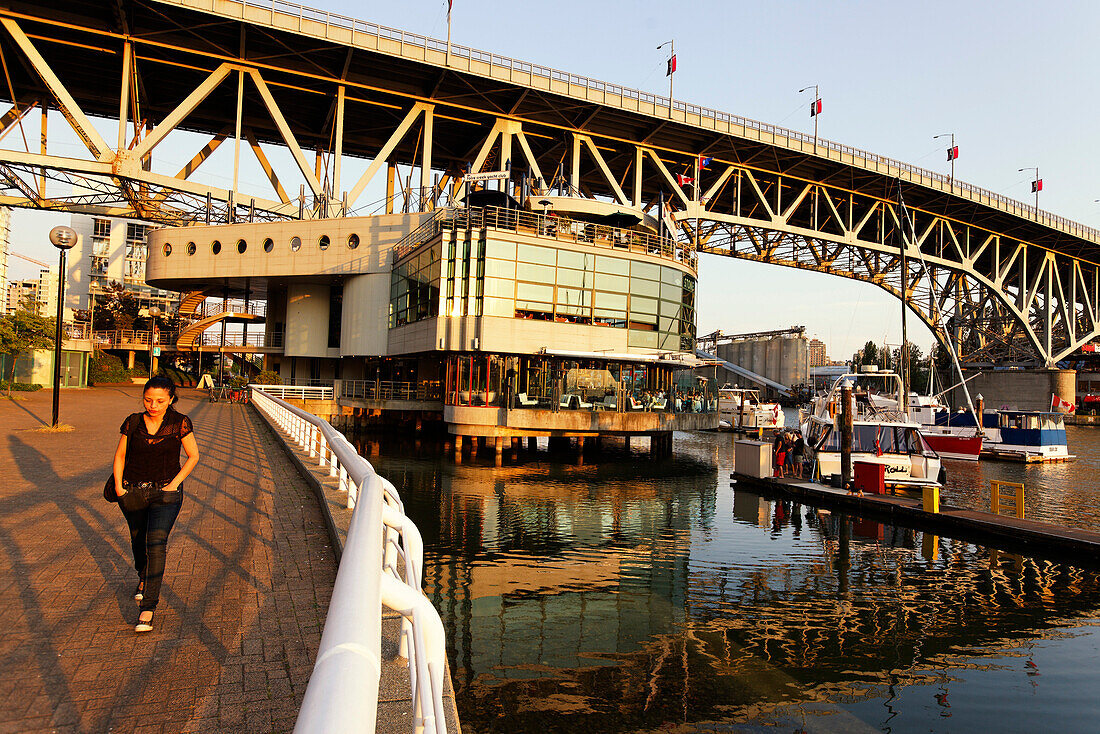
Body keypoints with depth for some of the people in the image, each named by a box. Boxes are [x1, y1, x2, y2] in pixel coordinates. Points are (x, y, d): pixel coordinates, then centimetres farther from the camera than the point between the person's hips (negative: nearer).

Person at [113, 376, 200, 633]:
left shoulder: (179, 423, -9)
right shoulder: (133, 422, -3)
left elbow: (193, 456, -2)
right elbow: (120, 455, 9)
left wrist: (174, 484, -9)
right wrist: (118, 486, 0)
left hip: (166, 492, -3)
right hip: (133, 492, 3)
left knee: (156, 542, -17)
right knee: (138, 539, 19)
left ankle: (148, 607, -16)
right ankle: (143, 578, 50)